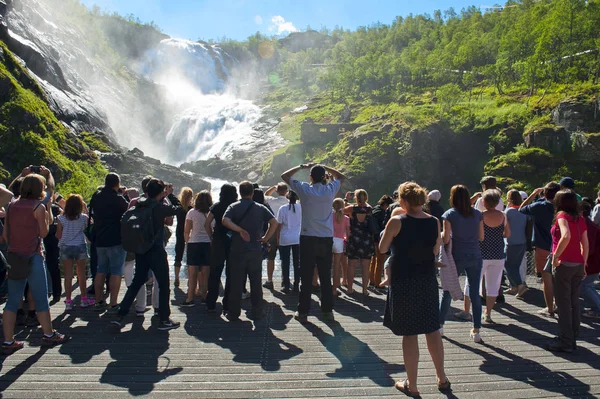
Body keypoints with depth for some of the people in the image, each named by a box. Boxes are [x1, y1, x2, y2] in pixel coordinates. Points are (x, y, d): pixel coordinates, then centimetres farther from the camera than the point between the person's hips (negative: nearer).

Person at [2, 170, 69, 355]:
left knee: (13, 301, 9)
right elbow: (44, 233, -4)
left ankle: (8, 342, 12)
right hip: (32, 257, -6)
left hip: (14, 257, 6)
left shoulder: (12, 206, 6)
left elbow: (5, 234, 8)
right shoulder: (38, 207, -11)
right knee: (41, 299, 7)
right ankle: (48, 335, 19)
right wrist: (47, 210, 2)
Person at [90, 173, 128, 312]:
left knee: (101, 271, 16)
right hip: (116, 241, -7)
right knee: (116, 272, -2)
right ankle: (113, 304, -4)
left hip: (100, 240, 7)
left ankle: (99, 302, 21)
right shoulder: (118, 199, -13)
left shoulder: (97, 198, 6)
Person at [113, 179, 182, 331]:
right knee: (164, 285, 6)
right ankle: (164, 320, 11)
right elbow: (178, 207, -1)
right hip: (156, 251, -7)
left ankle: (120, 315, 17)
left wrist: (163, 196, 14)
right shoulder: (160, 208, -16)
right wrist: (170, 194, 9)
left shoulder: (140, 204, 1)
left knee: (137, 282, 18)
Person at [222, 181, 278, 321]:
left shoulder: (234, 207, 1)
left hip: (237, 251, -1)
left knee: (236, 283, 5)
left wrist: (240, 230, -16)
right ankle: (257, 312, 15)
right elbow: (274, 222, -10)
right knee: (256, 282, 10)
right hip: (256, 251, 1)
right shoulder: (260, 208, 3)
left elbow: (225, 220, -18)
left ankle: (233, 313, 11)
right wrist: (266, 238, -3)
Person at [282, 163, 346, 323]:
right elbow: (341, 177, 22)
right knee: (326, 276, 10)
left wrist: (302, 166, 16)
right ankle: (328, 310, 17)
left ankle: (303, 312, 8)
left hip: (308, 239, -2)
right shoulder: (330, 189, 0)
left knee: (306, 277, 3)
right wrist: (325, 167, 20)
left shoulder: (304, 189, -5)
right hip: (326, 239, 2)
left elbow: (285, 176, 9)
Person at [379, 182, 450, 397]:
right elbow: (435, 251, 9)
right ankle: (442, 378, 28)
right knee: (432, 329, 17)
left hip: (403, 282, -4)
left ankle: (411, 385, 15)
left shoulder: (397, 222, -14)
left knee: (409, 333, 5)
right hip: (428, 281, 4)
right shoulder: (435, 222, -1)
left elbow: (382, 248, -3)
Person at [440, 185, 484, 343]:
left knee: (448, 291, 11)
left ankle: (440, 324, 21)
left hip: (457, 257, -2)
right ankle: (476, 331, 9)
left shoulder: (450, 214, -6)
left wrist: (441, 234, 11)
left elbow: (446, 239, -10)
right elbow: (481, 237, 8)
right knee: (475, 293, 6)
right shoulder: (477, 214, 4)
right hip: (475, 257, 3)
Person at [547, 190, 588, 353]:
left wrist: (556, 255, -18)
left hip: (564, 264, -7)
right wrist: (583, 264, 21)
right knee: (574, 302, 14)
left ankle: (565, 342, 4)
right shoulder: (580, 219, 11)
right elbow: (586, 245, 15)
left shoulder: (562, 216, -9)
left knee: (563, 304, 0)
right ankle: (572, 338, 22)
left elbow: (566, 236, -27)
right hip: (578, 265, 7)